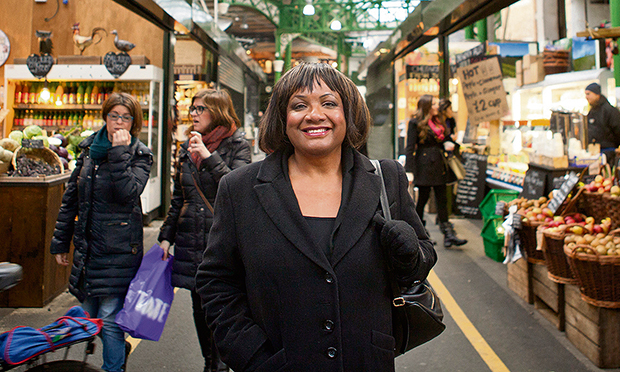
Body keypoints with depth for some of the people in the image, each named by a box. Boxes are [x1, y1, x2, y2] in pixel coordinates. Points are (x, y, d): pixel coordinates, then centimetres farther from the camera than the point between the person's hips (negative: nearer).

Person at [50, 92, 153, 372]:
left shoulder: (140, 155, -3)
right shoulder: (90, 149, 10)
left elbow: (127, 194, -21)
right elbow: (71, 197, 13)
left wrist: (120, 153, -22)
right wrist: (61, 241, 13)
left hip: (119, 248, -5)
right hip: (87, 244, 6)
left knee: (109, 317, -4)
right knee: (89, 312, 16)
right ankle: (119, 348, 40)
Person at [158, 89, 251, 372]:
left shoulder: (237, 145, -3)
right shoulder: (187, 148, 13)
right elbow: (178, 199, 17)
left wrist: (208, 156, -21)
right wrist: (166, 236, 13)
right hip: (191, 241, 6)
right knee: (200, 308, 12)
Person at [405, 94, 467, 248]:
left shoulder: (439, 122, 15)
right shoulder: (416, 123, -7)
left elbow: (445, 138, 26)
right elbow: (410, 148, -10)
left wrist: (448, 144, 0)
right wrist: (410, 170, -16)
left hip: (438, 166, 7)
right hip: (424, 166, -7)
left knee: (442, 199, 5)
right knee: (422, 198, 1)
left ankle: (448, 234, 5)